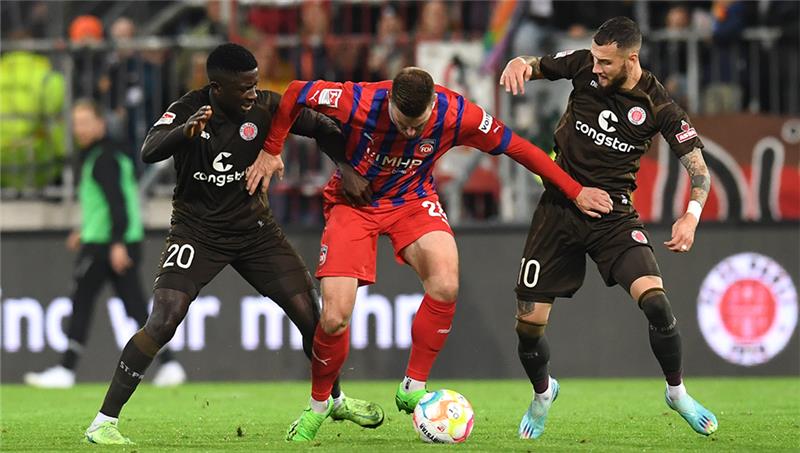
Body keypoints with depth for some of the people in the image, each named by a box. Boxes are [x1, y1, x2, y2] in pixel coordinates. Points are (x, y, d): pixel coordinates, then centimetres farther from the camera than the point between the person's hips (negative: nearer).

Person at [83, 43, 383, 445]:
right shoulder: (188, 109, -18)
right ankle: (104, 421, -13)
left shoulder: (265, 107, -11)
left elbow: (322, 130, 2)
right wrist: (185, 131, -54)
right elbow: (149, 152, -35)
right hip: (197, 230, -3)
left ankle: (336, 399, 28)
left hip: (253, 227, 3)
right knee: (163, 323, -20)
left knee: (310, 314, 0)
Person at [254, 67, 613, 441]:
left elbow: (516, 147, -12)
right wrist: (271, 151, -6)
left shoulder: (456, 114, -25)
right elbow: (295, 93, -13)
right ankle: (317, 406, 14)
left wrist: (575, 192, -8)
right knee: (334, 317, -13)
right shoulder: (358, 103, -30)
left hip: (412, 199, 1)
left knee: (445, 284, -28)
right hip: (353, 202, -1)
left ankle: (413, 388, -10)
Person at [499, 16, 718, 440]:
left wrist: (692, 214, -29)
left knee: (655, 300, -23)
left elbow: (698, 167, -10)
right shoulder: (584, 66, -7)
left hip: (614, 213, -2)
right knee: (528, 323, -2)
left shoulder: (657, 106, -13)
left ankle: (677, 392, 1)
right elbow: (538, 66, 9)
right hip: (559, 208, 2)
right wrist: (520, 63, -15)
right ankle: (542, 393, 31)